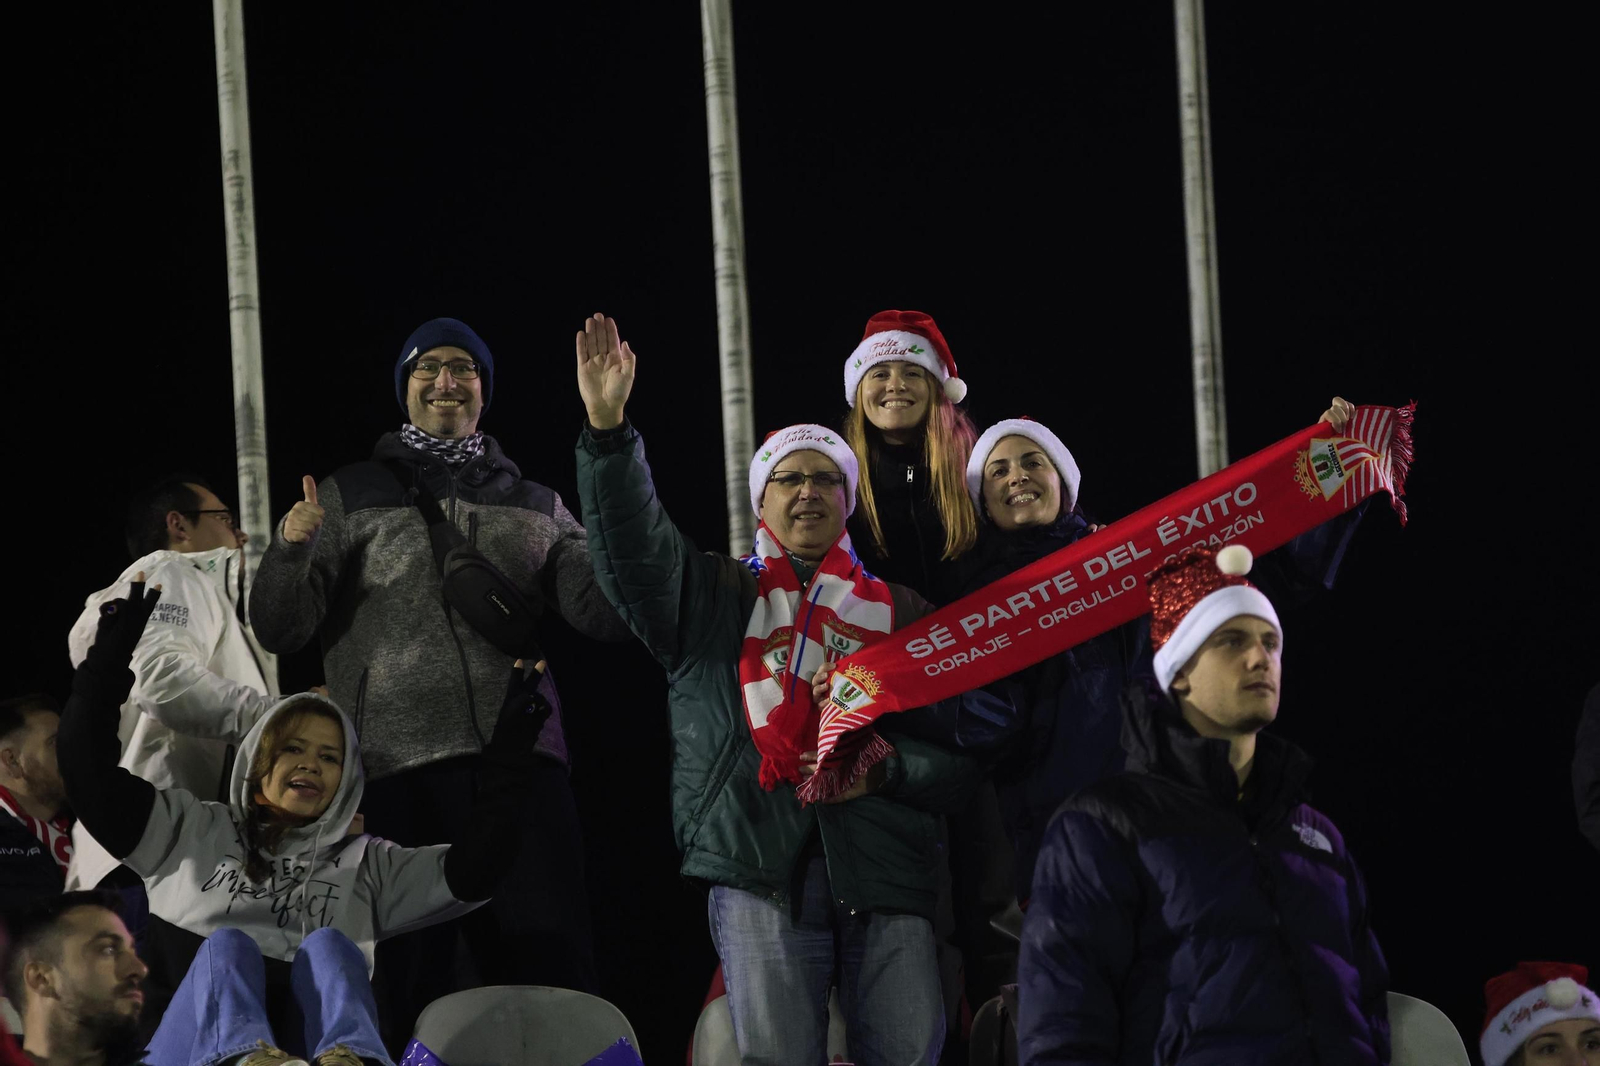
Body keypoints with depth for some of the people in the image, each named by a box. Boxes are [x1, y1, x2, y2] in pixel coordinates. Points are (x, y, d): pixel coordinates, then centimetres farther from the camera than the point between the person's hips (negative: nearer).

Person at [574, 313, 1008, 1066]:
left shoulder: (901, 613, 18)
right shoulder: (713, 597, 17)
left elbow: (965, 740, 12)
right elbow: (632, 550, -2)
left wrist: (888, 769, -8)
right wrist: (607, 431, -15)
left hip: (885, 869, 1)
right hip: (762, 867, -1)